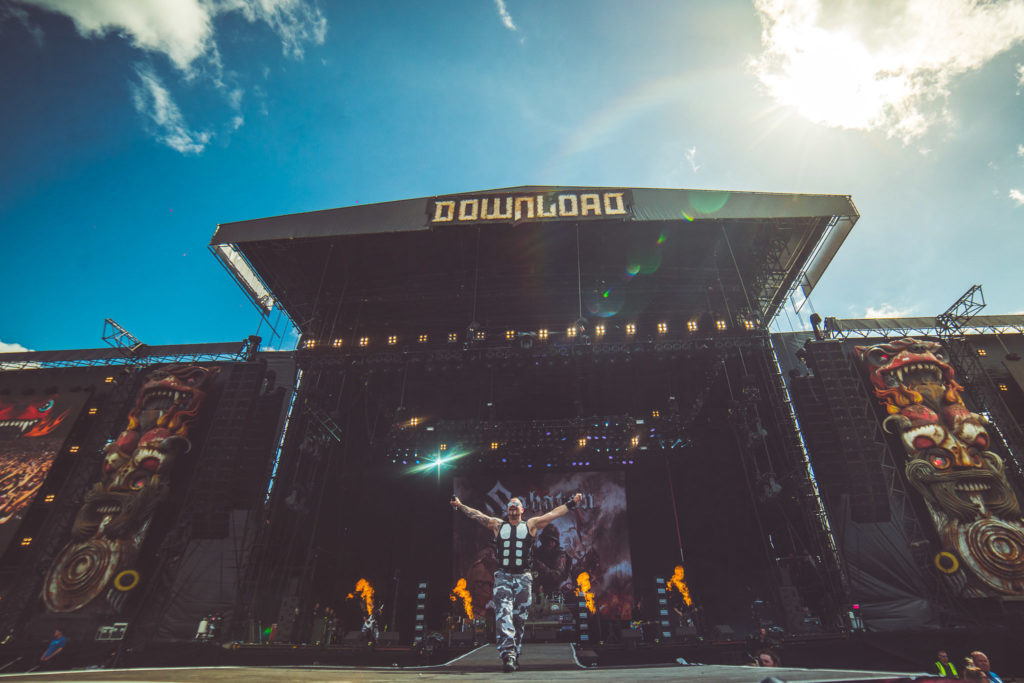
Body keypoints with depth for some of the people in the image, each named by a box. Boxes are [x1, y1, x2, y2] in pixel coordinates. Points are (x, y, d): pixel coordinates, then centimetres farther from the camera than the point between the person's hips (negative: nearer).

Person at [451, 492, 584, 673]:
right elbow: (476, 515, 16)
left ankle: (514, 655, 17)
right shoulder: (498, 525, 11)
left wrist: (572, 503, 5)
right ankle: (508, 654, -20)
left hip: (523, 577, 0)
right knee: (503, 614, -15)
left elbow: (554, 513, 7)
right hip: (503, 576, 0)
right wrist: (460, 506, 16)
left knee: (519, 618, 4)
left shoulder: (531, 525, 9)